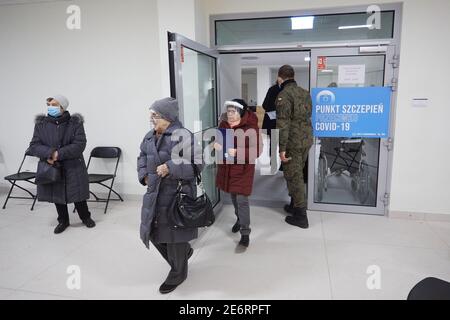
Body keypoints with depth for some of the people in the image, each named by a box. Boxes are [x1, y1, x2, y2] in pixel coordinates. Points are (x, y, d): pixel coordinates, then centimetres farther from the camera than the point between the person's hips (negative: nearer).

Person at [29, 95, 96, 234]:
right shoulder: (41, 124, 0)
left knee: (78, 194, 8)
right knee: (57, 195, 14)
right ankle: (63, 221, 35)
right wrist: (50, 153, -25)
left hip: (73, 167, -3)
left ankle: (86, 217, 33)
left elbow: (79, 145, -16)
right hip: (51, 168, 3)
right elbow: (34, 146, -5)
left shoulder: (75, 123, -8)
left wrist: (58, 154, -23)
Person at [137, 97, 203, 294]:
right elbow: (142, 157, 24)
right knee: (152, 232, 16)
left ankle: (178, 273, 30)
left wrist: (170, 168, -22)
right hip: (154, 194, 8)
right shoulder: (150, 136, 9)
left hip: (177, 194, -8)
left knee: (173, 234, 5)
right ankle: (183, 252, 43)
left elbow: (197, 164, -19)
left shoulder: (183, 136, -15)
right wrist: (144, 175, 7)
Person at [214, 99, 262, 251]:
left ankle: (245, 235, 7)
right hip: (227, 167, 6)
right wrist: (216, 145, -9)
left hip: (243, 169, -6)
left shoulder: (250, 127, -18)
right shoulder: (223, 124, 0)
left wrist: (237, 152, -30)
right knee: (233, 197, 22)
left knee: (242, 200, -5)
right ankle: (239, 219, 49)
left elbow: (257, 150, -18)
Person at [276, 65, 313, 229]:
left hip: (293, 142, -7)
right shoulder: (305, 93, 11)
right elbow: (308, 116, 14)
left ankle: (301, 216, 6)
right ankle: (294, 204, 33)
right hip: (307, 140, 8)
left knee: (293, 176, 1)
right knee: (297, 174, 20)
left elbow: (283, 123, -18)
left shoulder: (284, 94, -13)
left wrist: (282, 148, -18)